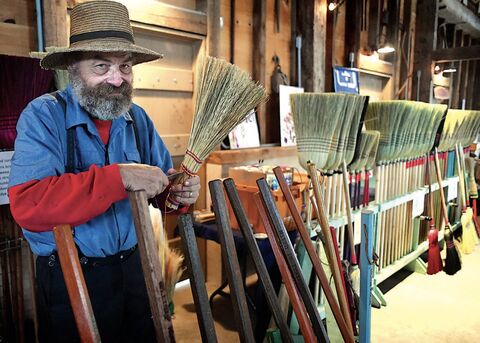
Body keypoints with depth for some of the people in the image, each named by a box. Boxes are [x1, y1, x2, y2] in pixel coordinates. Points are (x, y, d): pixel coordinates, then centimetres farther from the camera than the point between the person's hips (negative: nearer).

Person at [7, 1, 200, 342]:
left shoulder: (137, 118, 0)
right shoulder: (43, 116, -15)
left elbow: (161, 183, 5)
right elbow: (27, 205, -29)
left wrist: (179, 193, -18)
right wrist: (118, 177, -34)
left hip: (133, 267, 5)